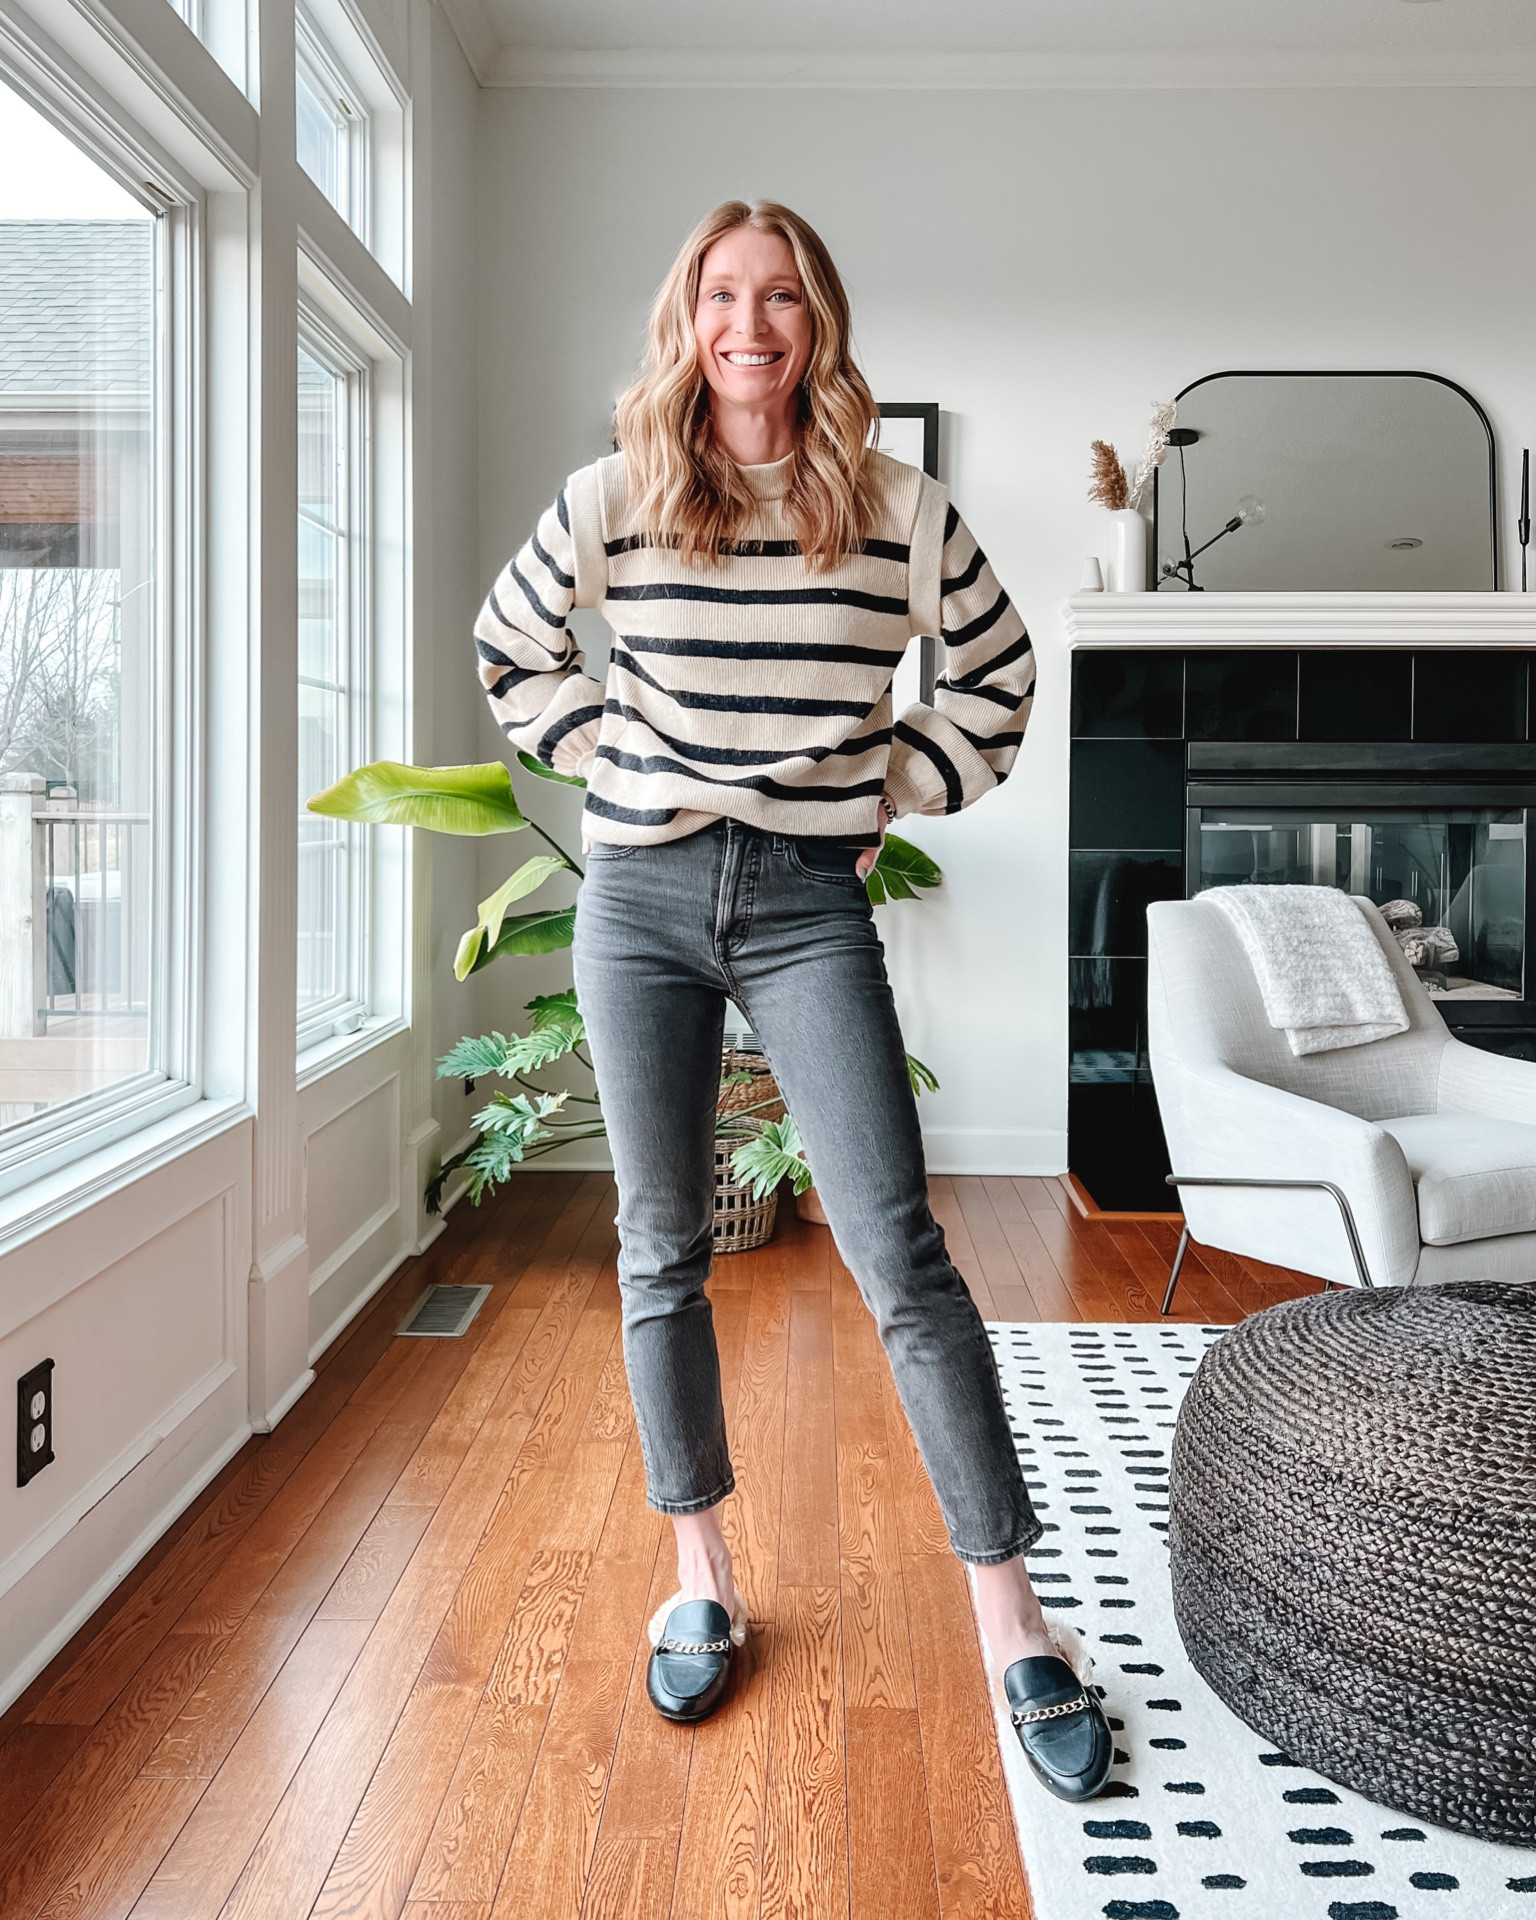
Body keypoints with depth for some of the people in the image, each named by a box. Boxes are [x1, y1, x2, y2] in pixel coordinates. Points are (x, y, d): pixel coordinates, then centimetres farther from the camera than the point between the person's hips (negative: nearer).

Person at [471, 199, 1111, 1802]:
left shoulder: (902, 513, -1)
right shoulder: (610, 502, 1)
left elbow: (998, 677, 13)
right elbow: (507, 645, 17)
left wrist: (898, 796, 5)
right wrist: (603, 753, 5)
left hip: (806, 902, -1)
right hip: (642, 898, 2)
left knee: (899, 1257, -7)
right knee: (661, 1252, 8)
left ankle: (1012, 1623, 5)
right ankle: (702, 1581, 26)